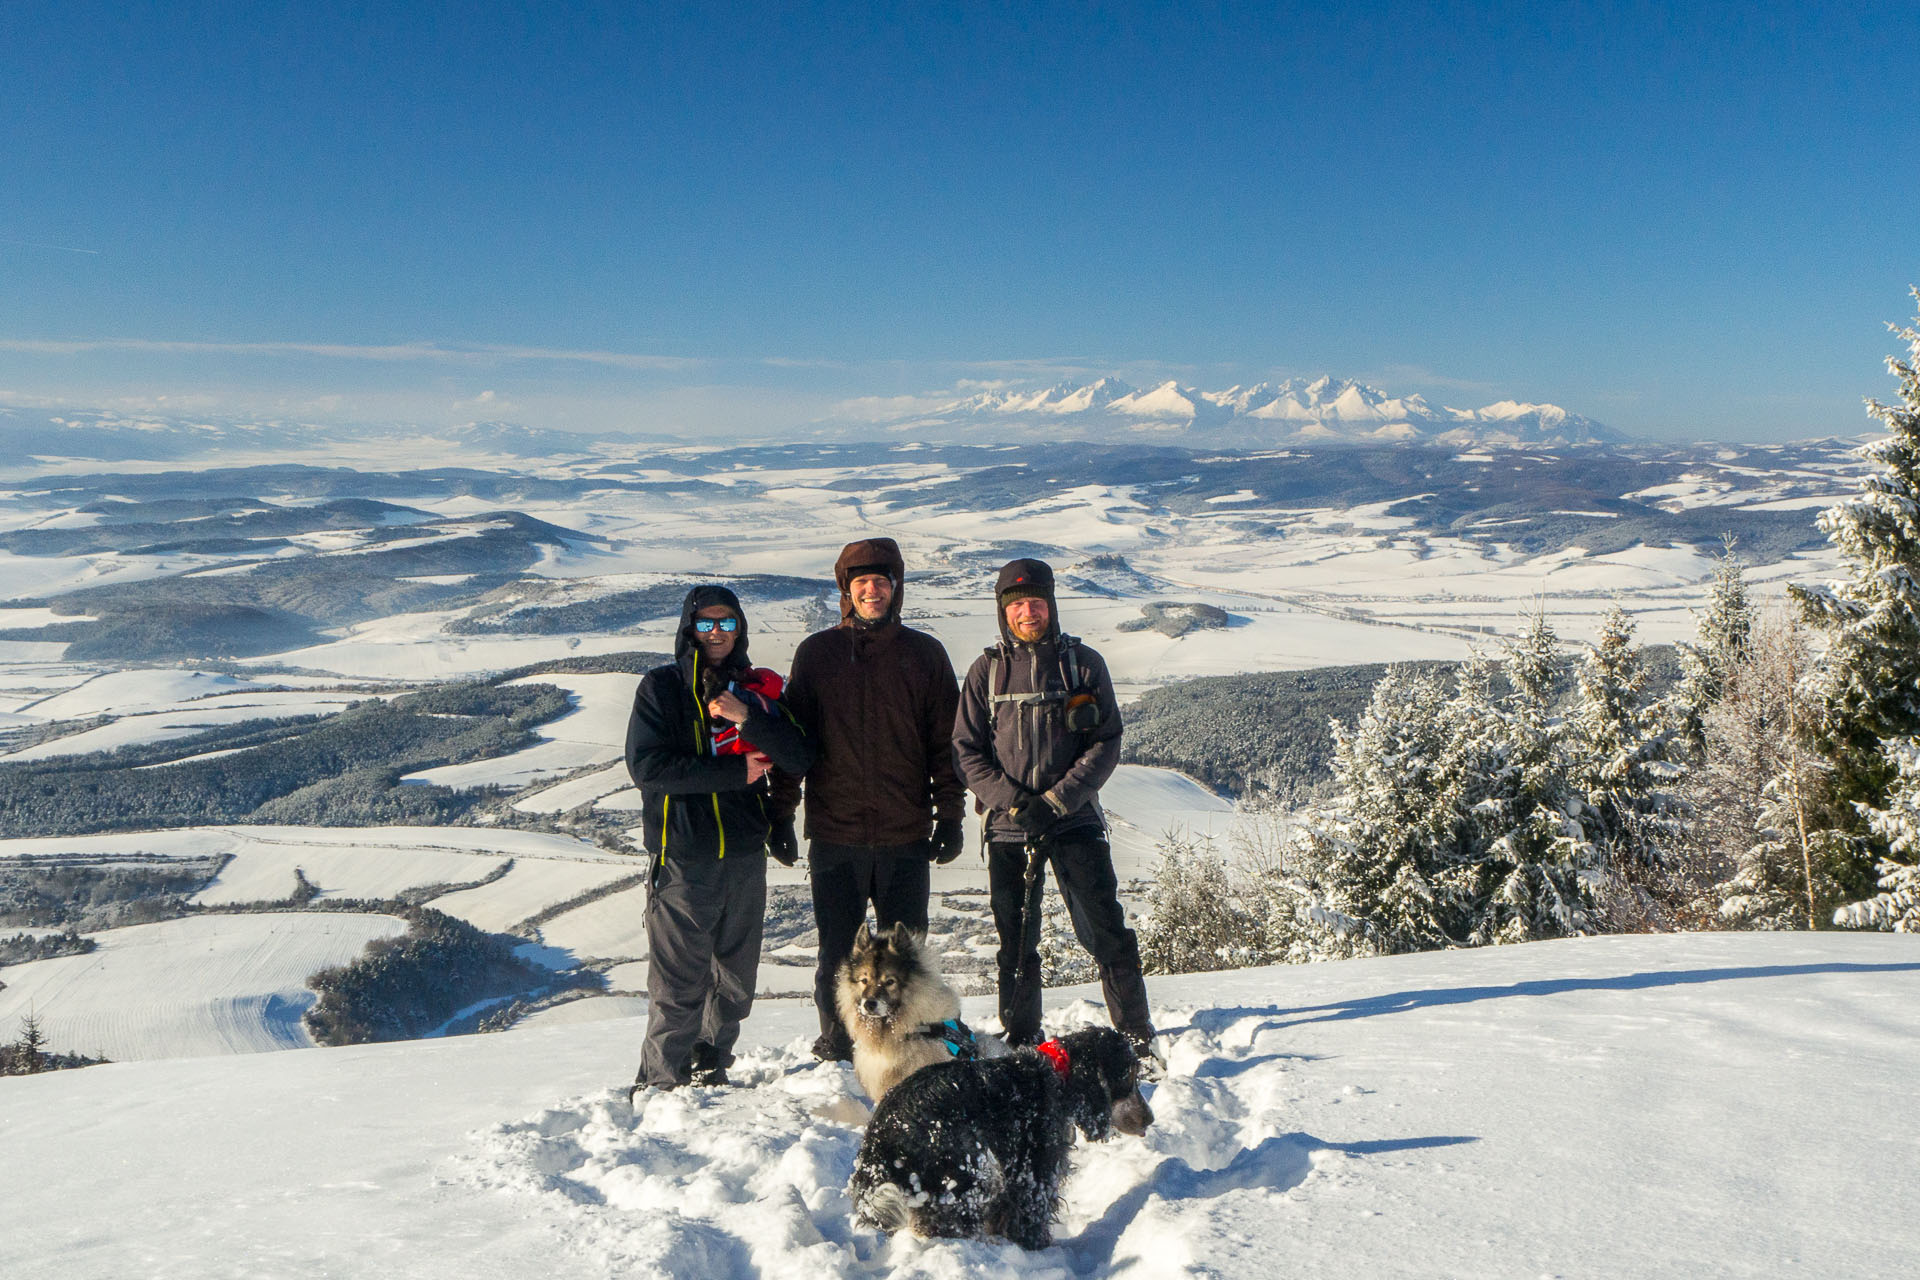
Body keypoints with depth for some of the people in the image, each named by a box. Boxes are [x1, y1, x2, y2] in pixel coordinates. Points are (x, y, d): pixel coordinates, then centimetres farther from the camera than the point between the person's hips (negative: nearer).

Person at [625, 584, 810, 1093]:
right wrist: (735, 772, -12)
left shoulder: (756, 689, 9)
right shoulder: (661, 687, 1)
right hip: (684, 856, -4)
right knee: (680, 981, -4)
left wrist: (748, 719, -17)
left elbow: (800, 760, -2)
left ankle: (711, 1067, 30)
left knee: (735, 975, 12)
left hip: (745, 854, 4)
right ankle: (659, 1081, 12)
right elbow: (647, 765, -12)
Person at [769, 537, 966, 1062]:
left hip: (907, 836, 1)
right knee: (837, 950, 6)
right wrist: (781, 814, 1)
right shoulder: (816, 653, 4)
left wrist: (949, 814, 3)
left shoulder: (925, 654, 6)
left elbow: (945, 742, 7)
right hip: (835, 834, 0)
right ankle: (836, 1046, 21)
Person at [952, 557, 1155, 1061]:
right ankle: (1022, 1043, 22)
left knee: (1107, 932, -4)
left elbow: (1107, 743, -1)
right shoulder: (986, 671, 6)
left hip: (1076, 820, -1)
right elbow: (966, 749, 4)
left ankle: (1137, 1037, 8)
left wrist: (1056, 801, -12)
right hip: (1008, 826, 1)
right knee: (1016, 943, 8)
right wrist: (1012, 800, -11)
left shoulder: (1084, 663, 3)